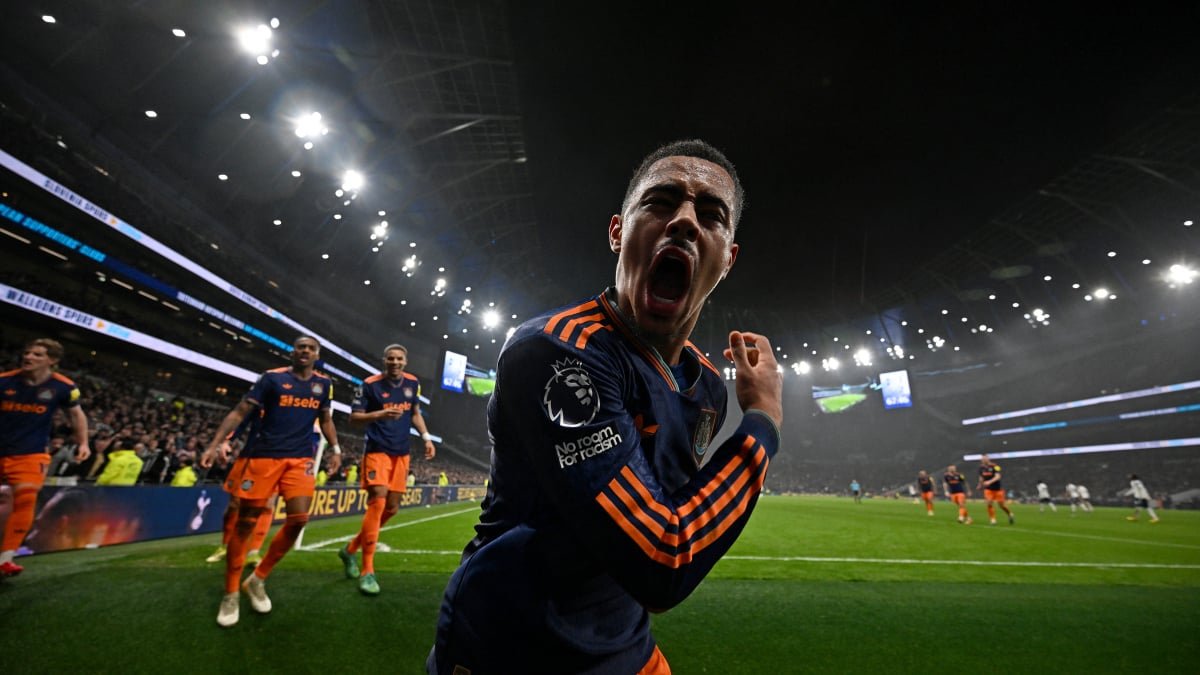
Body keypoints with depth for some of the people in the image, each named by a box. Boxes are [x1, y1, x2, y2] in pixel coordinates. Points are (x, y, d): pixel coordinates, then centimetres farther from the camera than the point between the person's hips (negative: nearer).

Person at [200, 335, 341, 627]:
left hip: (300, 459, 3)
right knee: (246, 522, 4)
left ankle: (257, 580, 17)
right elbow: (240, 412, -2)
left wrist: (335, 448, 12)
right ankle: (231, 594, 23)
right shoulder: (272, 377, -1)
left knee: (299, 518, -7)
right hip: (262, 455, -3)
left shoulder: (323, 383, 10)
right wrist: (215, 444, -11)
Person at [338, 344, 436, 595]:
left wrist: (426, 437, 4)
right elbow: (354, 417, -7)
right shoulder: (370, 384, -9)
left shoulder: (413, 383, 5)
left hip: (401, 453, 6)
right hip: (377, 451, -5)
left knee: (392, 508, 9)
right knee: (378, 501, -18)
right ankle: (367, 571, -6)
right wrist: (380, 414, -25)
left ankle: (350, 549, 31)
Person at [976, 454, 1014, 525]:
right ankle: (992, 520, 1)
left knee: (1002, 505, 6)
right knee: (989, 503, -11)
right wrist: (980, 485, 17)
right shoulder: (982, 467, -2)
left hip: (997, 488, -3)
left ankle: (1010, 515, 36)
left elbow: (997, 477, -29)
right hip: (988, 489, 3)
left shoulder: (995, 466, -18)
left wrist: (989, 482, -42)